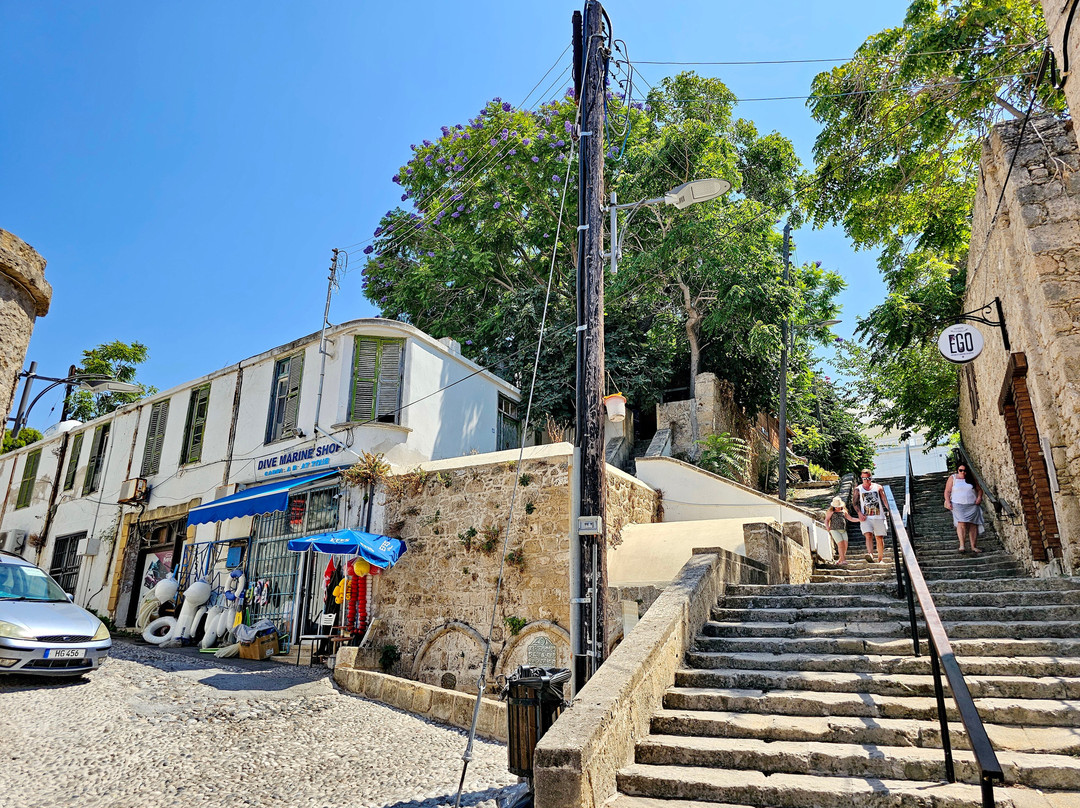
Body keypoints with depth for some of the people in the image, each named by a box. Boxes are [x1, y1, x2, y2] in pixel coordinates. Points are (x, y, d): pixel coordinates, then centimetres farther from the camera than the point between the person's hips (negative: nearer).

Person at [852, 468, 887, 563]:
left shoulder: (878, 487, 10)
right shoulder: (858, 489, 9)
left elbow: (885, 501, 5)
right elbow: (855, 503, 6)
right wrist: (860, 513, -8)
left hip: (878, 517, 1)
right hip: (866, 518, -1)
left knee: (879, 538, 3)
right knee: (868, 535, -20)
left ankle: (880, 560, 13)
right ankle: (870, 554, -37)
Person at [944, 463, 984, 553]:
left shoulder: (972, 479, 11)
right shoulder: (952, 478, 5)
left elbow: (979, 489, 17)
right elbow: (947, 491, 5)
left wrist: (979, 497, -2)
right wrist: (948, 502, -7)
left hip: (972, 506, 3)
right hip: (958, 505, -2)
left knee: (972, 525, 0)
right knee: (961, 523, -16)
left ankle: (973, 547, 8)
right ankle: (962, 546, -15)